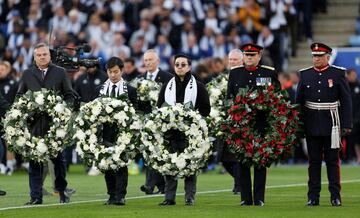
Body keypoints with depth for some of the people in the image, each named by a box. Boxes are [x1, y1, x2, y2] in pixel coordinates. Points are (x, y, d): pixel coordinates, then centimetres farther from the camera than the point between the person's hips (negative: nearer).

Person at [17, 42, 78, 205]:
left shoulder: (60, 73, 9)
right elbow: (19, 96, 18)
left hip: (56, 122, -1)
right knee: (34, 160, -1)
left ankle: (62, 192, 15)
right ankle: (36, 196, 3)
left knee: (58, 159, 2)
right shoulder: (27, 74, 14)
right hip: (34, 123, 1)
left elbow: (70, 95, 9)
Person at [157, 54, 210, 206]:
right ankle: (169, 197, 3)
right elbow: (159, 108, 15)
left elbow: (205, 109, 2)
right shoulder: (167, 87, 15)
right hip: (170, 131, 3)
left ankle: (190, 198, 2)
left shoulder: (198, 87, 5)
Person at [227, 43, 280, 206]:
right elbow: (229, 97, 11)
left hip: (261, 124, -2)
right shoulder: (234, 73, 11)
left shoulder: (269, 73, 5)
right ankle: (246, 198, 7)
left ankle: (259, 198, 5)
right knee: (242, 161, 2)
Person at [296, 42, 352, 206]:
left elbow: (346, 101, -1)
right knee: (314, 161, 4)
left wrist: (347, 124, -6)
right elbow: (299, 101, 9)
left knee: (332, 160, 1)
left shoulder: (338, 74, 0)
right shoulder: (305, 75, 7)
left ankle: (335, 196, 5)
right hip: (311, 124, 2)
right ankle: (313, 197, 7)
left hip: (331, 125, -2)